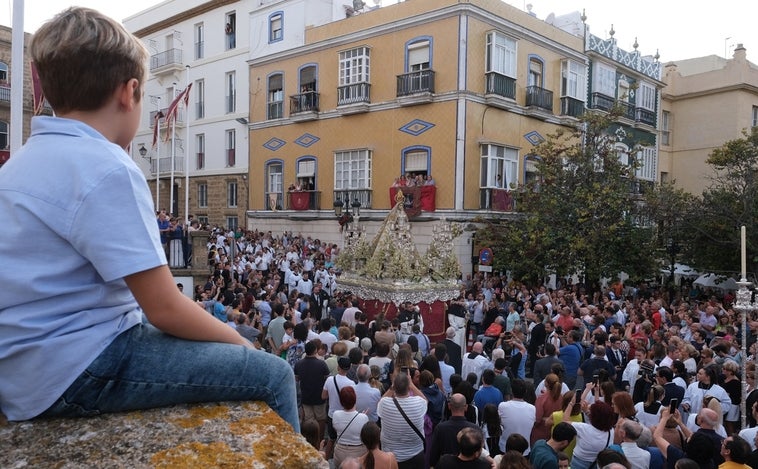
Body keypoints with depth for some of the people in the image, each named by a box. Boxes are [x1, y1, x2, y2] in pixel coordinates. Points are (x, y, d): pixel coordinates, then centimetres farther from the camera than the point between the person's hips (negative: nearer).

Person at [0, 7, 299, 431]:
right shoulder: (105, 168, -20)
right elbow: (165, 308, -20)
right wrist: (237, 341, -4)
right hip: (73, 372, -10)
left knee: (218, 340, 24)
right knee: (273, 375, -8)